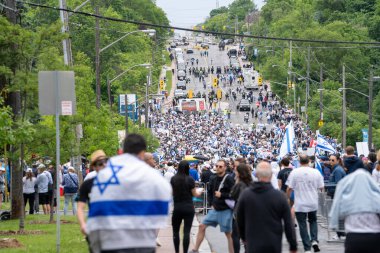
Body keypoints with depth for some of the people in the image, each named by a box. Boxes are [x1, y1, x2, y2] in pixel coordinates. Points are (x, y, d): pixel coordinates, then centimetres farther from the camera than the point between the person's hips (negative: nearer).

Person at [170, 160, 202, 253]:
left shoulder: (173, 179, -3)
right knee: (187, 231, -2)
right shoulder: (190, 179, -9)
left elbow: (171, 192, 9)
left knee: (175, 231, 14)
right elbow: (195, 194, -2)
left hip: (177, 208, 2)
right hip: (189, 208, -2)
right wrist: (199, 193, 20)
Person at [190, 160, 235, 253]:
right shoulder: (213, 178, 6)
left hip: (225, 210, -7)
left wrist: (221, 195, -21)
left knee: (228, 233, -1)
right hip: (214, 209, 7)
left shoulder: (229, 179, -13)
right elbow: (210, 192, 20)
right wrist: (212, 204, 10)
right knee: (202, 226, 6)